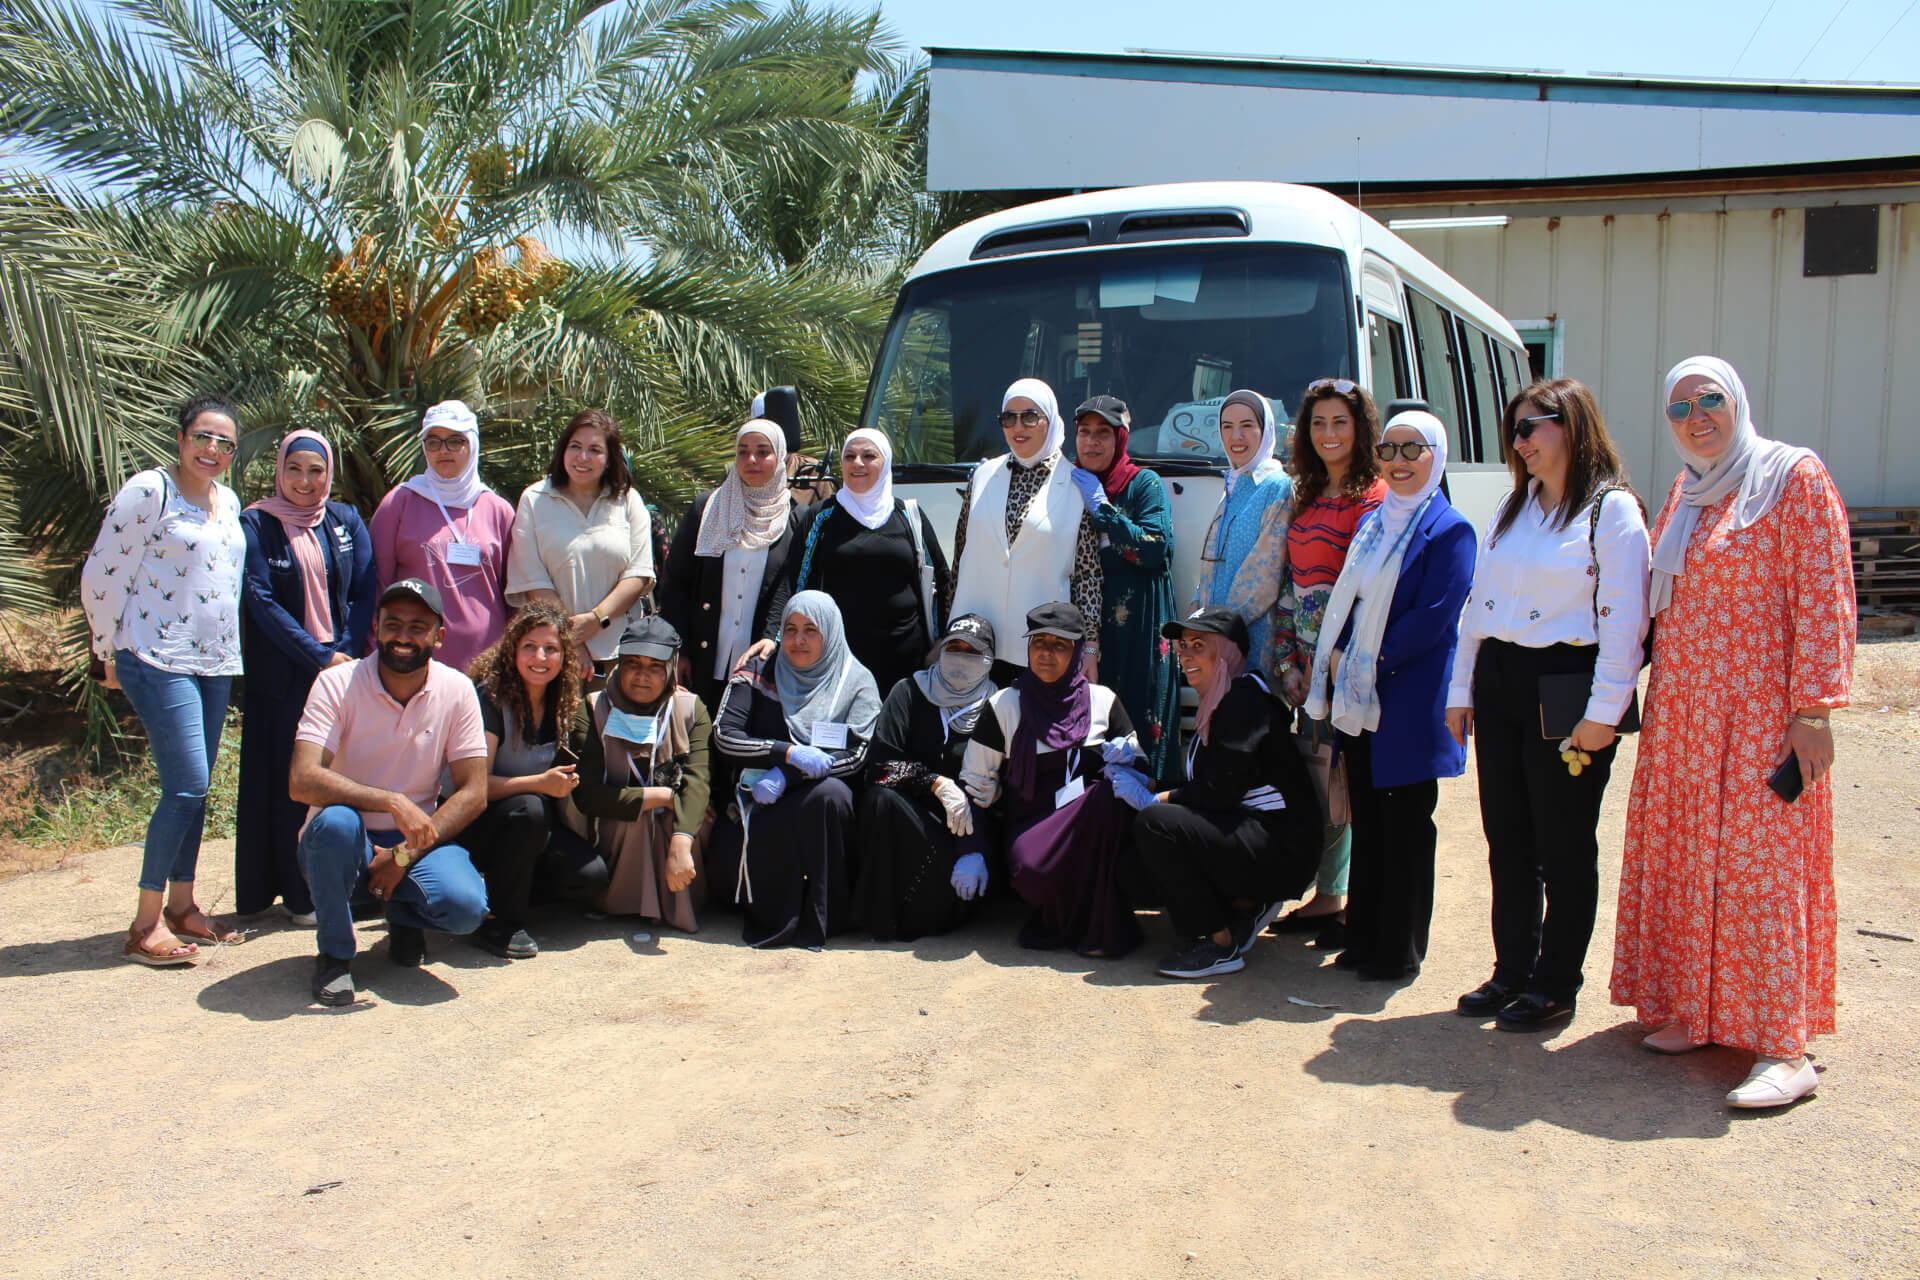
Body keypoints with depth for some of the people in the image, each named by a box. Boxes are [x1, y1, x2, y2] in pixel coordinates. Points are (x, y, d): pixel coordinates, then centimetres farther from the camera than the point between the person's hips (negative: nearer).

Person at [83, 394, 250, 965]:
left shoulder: (228, 500, 14)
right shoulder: (148, 491, -9)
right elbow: (101, 578, -7)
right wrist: (111, 653, 1)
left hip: (215, 663, 7)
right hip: (159, 661, -7)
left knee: (194, 789, 11)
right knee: (187, 786, -12)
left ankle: (181, 906, 22)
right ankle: (145, 925, -4)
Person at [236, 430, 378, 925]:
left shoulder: (346, 520, 8)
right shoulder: (255, 524, -1)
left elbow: (365, 592, 4)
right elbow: (261, 601, -7)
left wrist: (346, 654, -10)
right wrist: (320, 657, -13)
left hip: (344, 666, 3)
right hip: (283, 675, -3)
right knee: (291, 781, 1)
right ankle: (299, 894, 9)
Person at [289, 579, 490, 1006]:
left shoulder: (456, 690, -5)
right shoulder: (336, 684, -12)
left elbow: (473, 793, -7)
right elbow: (302, 781, -25)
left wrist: (404, 855, -18)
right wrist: (393, 802, -37)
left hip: (417, 841, 1)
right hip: (345, 845, -1)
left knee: (465, 907, -28)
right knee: (335, 822, -37)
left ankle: (404, 918, 11)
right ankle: (334, 953, -10)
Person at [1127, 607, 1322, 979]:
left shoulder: (1244, 698, -13)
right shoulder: (1217, 702, 16)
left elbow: (1219, 791, -20)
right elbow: (1202, 784, 15)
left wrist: (1154, 799, -10)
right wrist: (1144, 779, 4)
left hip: (1280, 850, -10)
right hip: (1253, 837, 10)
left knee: (1154, 823, -21)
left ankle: (1222, 946, -12)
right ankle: (1247, 909, 8)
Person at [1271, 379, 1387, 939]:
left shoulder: (1374, 498, -8)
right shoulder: (1307, 496, 15)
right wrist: (1289, 662, 7)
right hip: (1308, 661, 7)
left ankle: (1331, 898, 8)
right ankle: (1328, 897, 19)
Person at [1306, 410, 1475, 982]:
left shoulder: (1449, 531, -7)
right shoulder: (1371, 524, 15)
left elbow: (1432, 618, -15)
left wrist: (1370, 665, -14)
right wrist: (1337, 660, 1)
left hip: (1409, 702, -7)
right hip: (1357, 699, 7)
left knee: (1406, 825, 1)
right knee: (1367, 820, 12)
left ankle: (1399, 952, 11)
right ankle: (1362, 939, 22)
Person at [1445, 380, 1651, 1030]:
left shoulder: (1613, 511, -6)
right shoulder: (1512, 508, 16)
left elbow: (1624, 619, -12)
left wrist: (1603, 712, -18)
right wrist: (1461, 691, 12)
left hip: (1565, 687, -7)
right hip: (1498, 682, 7)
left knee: (1563, 845, 3)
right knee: (1507, 837, 12)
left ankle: (1555, 986, 15)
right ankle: (1512, 970, 24)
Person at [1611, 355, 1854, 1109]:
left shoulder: (1794, 478, -5)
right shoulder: (1685, 494, 15)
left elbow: (1824, 598, -11)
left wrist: (1813, 706, -16)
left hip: (1760, 713, -6)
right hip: (1680, 708, 7)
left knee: (1760, 864, -6)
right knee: (1684, 861, 8)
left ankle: (1784, 1047, 2)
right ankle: (1699, 1011, 21)